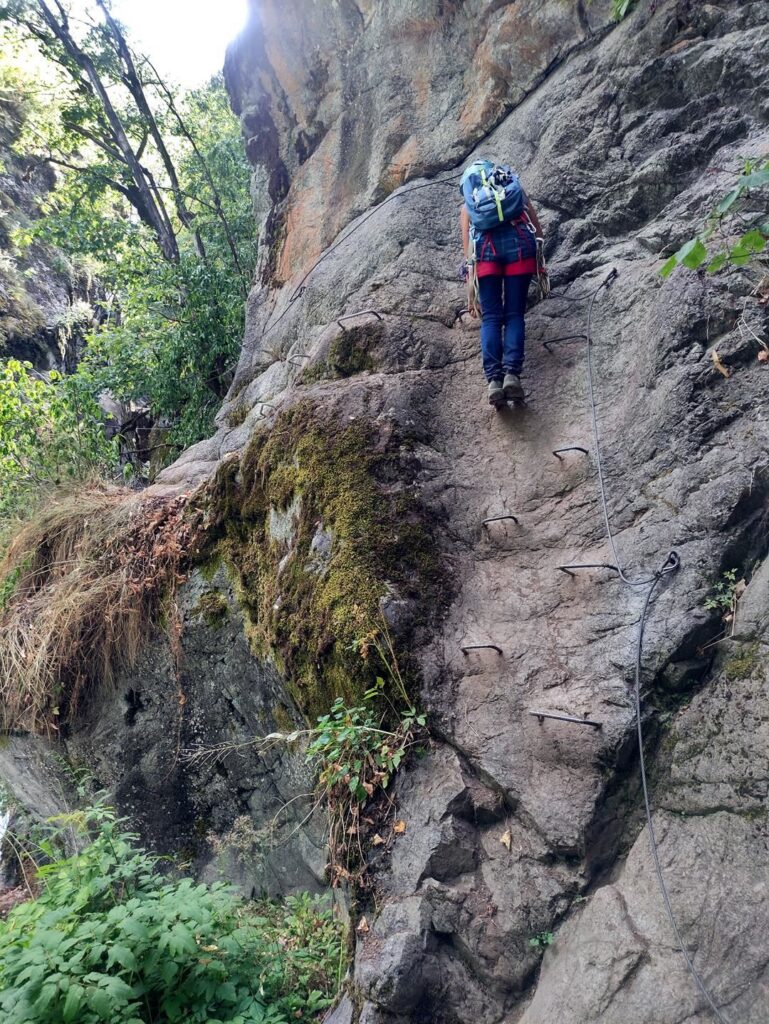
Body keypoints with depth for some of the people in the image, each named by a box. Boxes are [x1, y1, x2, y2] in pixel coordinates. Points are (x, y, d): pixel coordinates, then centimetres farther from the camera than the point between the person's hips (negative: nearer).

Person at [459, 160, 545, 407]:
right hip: (519, 241, 0)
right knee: (514, 314, 2)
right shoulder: (516, 189, 35)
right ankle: (512, 373, -17)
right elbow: (538, 231, 29)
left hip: (485, 244, 0)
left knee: (491, 317, 1)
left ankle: (494, 379, -16)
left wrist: (472, 294, 21)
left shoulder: (468, 204, 32)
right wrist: (538, 262, 39)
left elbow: (467, 244, 22)